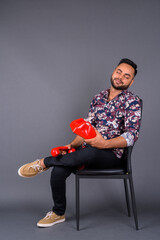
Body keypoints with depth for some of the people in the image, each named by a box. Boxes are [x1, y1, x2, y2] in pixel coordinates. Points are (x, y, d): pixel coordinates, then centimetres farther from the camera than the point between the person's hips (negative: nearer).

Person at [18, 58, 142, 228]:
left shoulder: (132, 101, -5)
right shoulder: (99, 97, 13)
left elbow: (132, 136, -16)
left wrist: (105, 143, -32)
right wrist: (72, 145, -3)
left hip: (113, 155, -5)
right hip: (90, 148, 5)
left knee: (90, 151, -38)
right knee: (59, 170, -18)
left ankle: (44, 162, -12)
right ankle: (58, 213, 7)